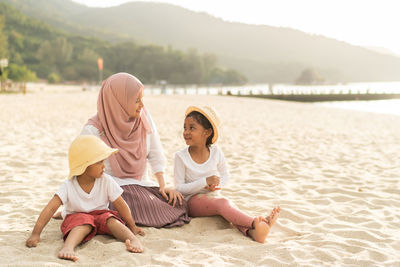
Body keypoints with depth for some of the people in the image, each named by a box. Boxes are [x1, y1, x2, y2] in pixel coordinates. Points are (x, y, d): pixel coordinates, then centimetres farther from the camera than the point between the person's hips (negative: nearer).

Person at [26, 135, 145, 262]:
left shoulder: (106, 181, -14)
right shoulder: (68, 186, -18)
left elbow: (120, 205, -7)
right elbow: (51, 208, -23)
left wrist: (132, 227, -2)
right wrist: (36, 233, -29)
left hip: (101, 214, 2)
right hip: (77, 217, -2)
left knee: (111, 220, -29)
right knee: (84, 223, -35)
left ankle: (133, 240, -48)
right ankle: (68, 246, -57)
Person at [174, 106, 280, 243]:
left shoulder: (216, 152, 3)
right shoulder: (181, 157, -6)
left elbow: (225, 175, 17)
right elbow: (180, 188, -8)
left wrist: (217, 185, -7)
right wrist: (205, 182, -19)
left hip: (214, 196, 3)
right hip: (193, 201, -3)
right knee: (222, 203, -35)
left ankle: (249, 231, -63)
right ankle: (255, 223, -57)